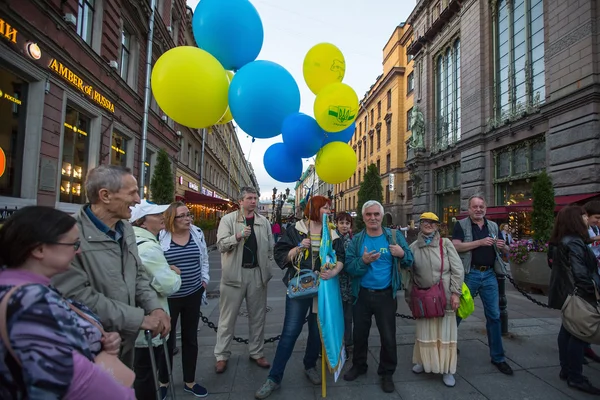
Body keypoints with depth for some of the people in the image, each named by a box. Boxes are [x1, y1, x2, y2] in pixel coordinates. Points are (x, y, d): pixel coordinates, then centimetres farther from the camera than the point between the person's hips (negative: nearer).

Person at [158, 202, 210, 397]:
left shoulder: (197, 233, 0)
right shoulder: (161, 237, -12)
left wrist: (204, 279, 7)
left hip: (193, 295, 3)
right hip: (168, 296, -3)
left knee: (190, 338, 15)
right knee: (167, 339, 11)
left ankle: (189, 381, 31)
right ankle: (163, 381, 34)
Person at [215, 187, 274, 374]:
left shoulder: (264, 222, 7)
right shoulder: (228, 219, -3)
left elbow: (269, 249, 10)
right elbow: (221, 245, -10)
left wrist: (267, 270, 5)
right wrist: (238, 236, -25)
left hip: (257, 274, 3)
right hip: (234, 273, -3)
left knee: (257, 316, 13)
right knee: (228, 317, 7)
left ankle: (257, 352, 28)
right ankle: (222, 355, 22)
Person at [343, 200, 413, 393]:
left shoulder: (394, 236, -4)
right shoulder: (356, 240, -4)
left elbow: (410, 262, 0)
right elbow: (349, 267, -11)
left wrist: (402, 254, -22)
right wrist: (363, 261, -29)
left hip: (386, 295, -1)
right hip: (362, 294, 1)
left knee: (388, 336, 9)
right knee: (359, 333, 17)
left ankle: (386, 373, 31)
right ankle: (359, 365, 40)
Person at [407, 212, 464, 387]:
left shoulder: (446, 243, -1)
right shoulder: (413, 247, 3)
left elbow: (457, 269, -3)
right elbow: (409, 273, 7)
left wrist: (455, 293, -10)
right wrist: (409, 296, 8)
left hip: (444, 295, -1)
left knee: (445, 332, 7)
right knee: (424, 332, 13)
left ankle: (447, 370, 24)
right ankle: (424, 361, 35)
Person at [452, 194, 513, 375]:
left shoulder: (493, 226, 12)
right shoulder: (461, 225, -2)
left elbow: (502, 250, 19)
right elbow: (456, 246, -15)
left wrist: (502, 247, -4)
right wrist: (480, 242, -22)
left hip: (489, 275, 4)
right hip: (469, 274, -4)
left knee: (494, 316, 8)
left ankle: (497, 357, 20)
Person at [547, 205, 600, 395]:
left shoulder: (560, 242, 11)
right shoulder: (574, 242, -20)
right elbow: (580, 274, -24)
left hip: (567, 294, 10)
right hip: (577, 295, -10)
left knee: (568, 330, 15)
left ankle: (566, 370, 25)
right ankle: (575, 377, 6)